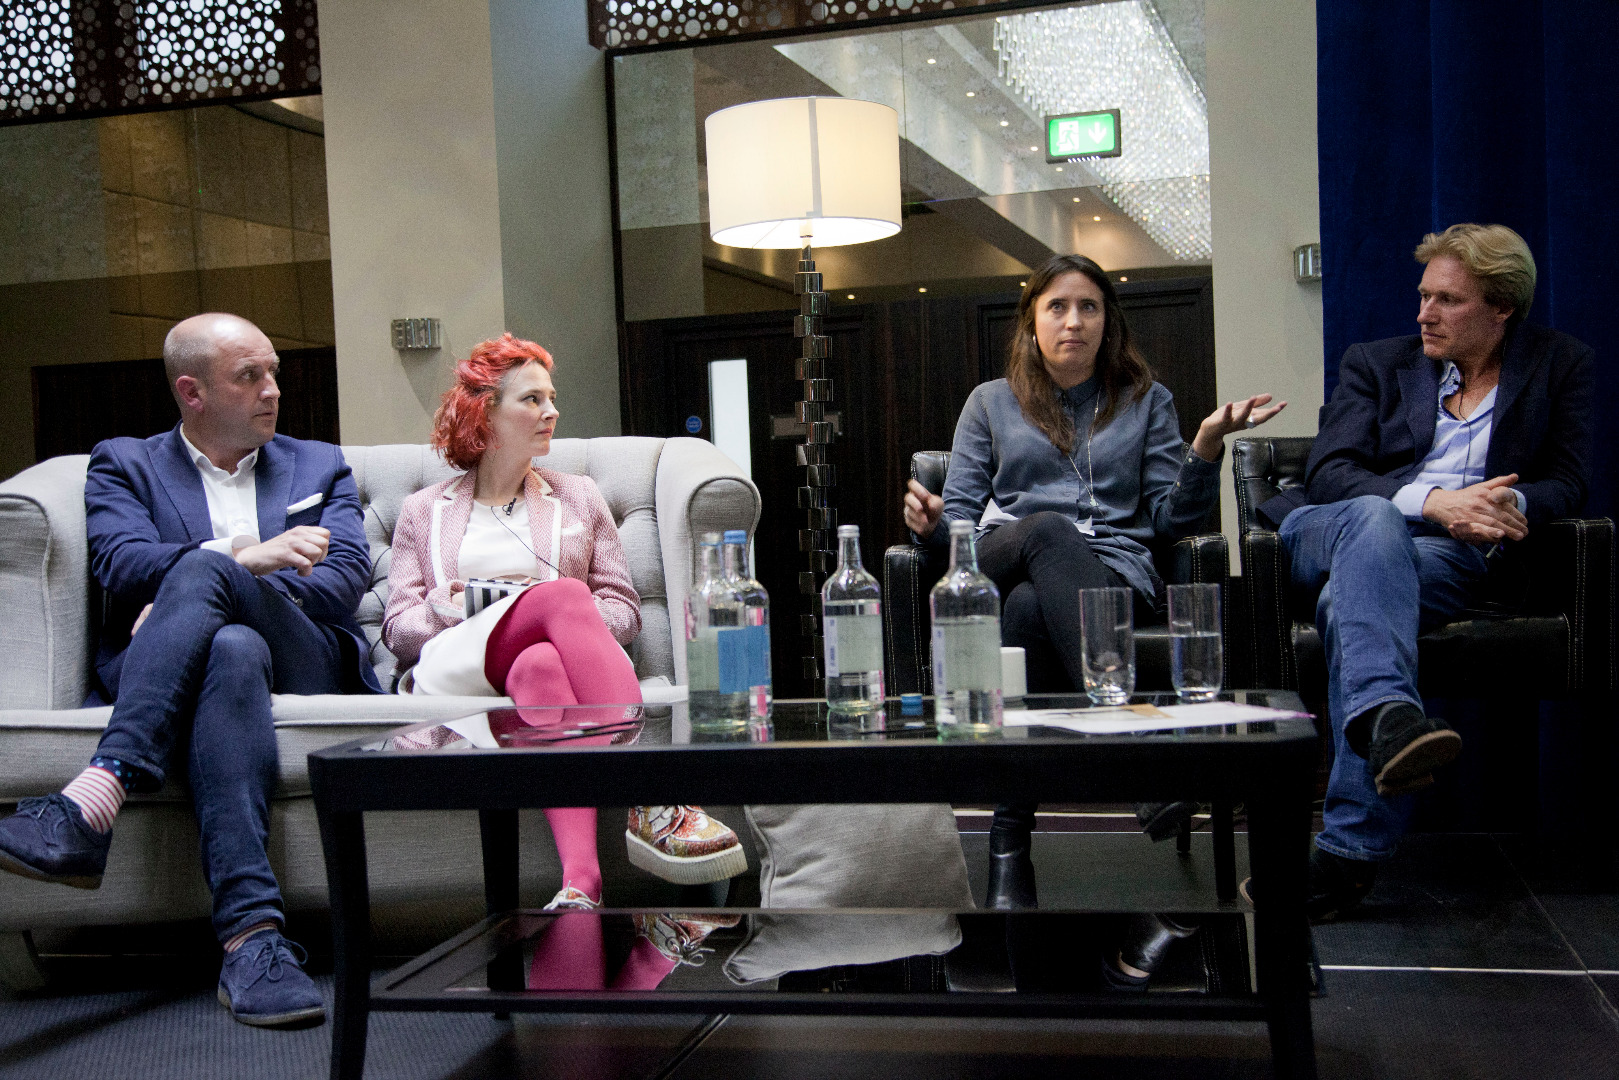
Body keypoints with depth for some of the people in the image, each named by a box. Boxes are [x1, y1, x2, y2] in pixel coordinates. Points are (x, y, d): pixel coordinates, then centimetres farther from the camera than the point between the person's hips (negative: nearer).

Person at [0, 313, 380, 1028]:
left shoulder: (321, 466, 26)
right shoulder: (124, 464, 22)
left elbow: (347, 573, 7)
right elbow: (121, 564, 0)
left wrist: (217, 576, -8)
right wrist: (247, 557, -15)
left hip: (305, 662, 1)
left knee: (202, 574, -32)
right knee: (232, 652, -40)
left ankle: (95, 797, -49)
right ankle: (252, 934, -54)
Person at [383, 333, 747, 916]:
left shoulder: (578, 496, 26)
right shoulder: (424, 511, 24)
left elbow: (624, 609, 18)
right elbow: (397, 629, 16)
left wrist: (575, 627, -6)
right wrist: (444, 607, -7)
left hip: (556, 658, 2)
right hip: (453, 668, -1)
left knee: (542, 666, -40)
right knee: (562, 594, -36)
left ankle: (580, 878, -60)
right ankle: (654, 800, -55)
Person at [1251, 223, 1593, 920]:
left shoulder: (1559, 365, 19)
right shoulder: (1376, 363, 20)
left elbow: (1568, 482, 13)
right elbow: (1327, 472, 4)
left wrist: (1507, 504, -11)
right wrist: (1431, 502, -14)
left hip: (1458, 552, -2)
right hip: (1335, 532, 2)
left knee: (1351, 598, -37)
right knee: (1372, 520, -38)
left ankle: (1349, 850, -44)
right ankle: (1389, 716, -63)